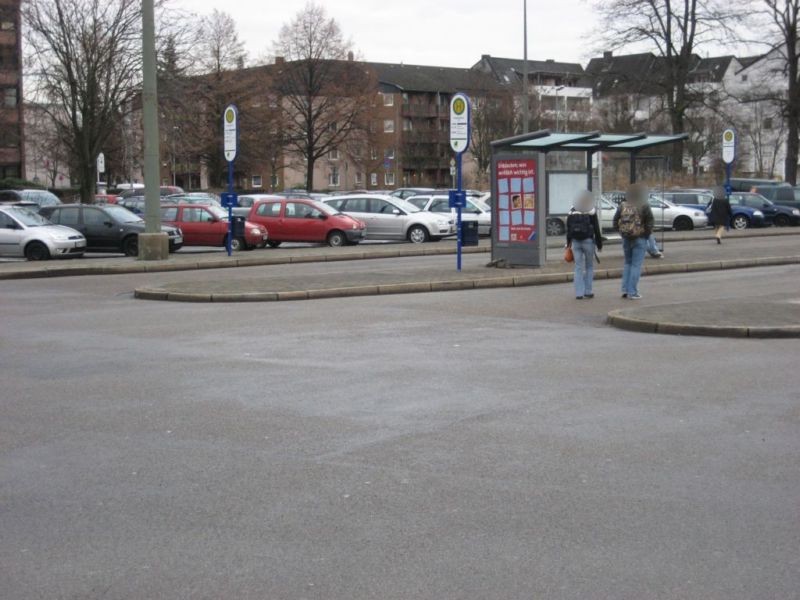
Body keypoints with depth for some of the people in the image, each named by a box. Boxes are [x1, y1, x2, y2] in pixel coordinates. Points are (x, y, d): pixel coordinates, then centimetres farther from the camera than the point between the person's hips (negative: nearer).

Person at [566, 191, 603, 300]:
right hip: (588, 241, -3)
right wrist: (599, 243, 0)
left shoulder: (572, 212, 5)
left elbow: (568, 229, 8)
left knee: (578, 267, 5)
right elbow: (596, 229, -6)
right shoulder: (591, 211, -5)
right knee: (589, 266, 10)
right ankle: (588, 291, 7)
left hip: (575, 242, 3)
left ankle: (579, 293, 0)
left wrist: (568, 243, 14)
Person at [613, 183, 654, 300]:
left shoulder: (623, 205, 3)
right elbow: (650, 221, -15)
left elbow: (615, 220, 5)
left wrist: (621, 232, 10)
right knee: (636, 265, 0)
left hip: (626, 238, 5)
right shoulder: (643, 206, -10)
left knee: (628, 263, 18)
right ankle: (632, 292, -1)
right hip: (639, 239, -5)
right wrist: (647, 233, -2)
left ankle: (625, 289, 13)